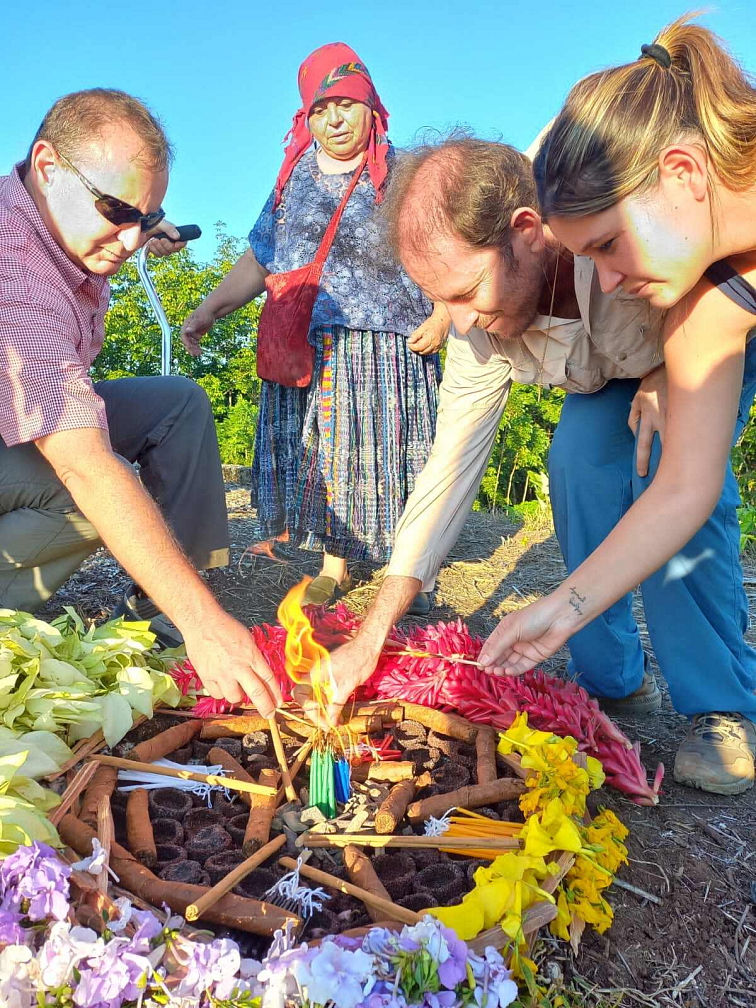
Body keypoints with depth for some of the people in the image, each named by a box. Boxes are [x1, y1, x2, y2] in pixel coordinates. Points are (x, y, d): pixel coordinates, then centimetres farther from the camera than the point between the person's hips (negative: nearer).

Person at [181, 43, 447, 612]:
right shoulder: (295, 177, 16)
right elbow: (261, 259, 20)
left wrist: (442, 316, -13)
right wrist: (210, 310, 13)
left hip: (388, 348, -4)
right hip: (307, 349, 4)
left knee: (389, 456, -1)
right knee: (319, 454, 4)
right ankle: (333, 565, 15)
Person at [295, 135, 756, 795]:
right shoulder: (481, 324, -26)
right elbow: (450, 467, -25)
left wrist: (672, 374, -37)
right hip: (611, 373, 4)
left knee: (672, 474, -28)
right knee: (576, 465, -21)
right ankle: (614, 680, -2)